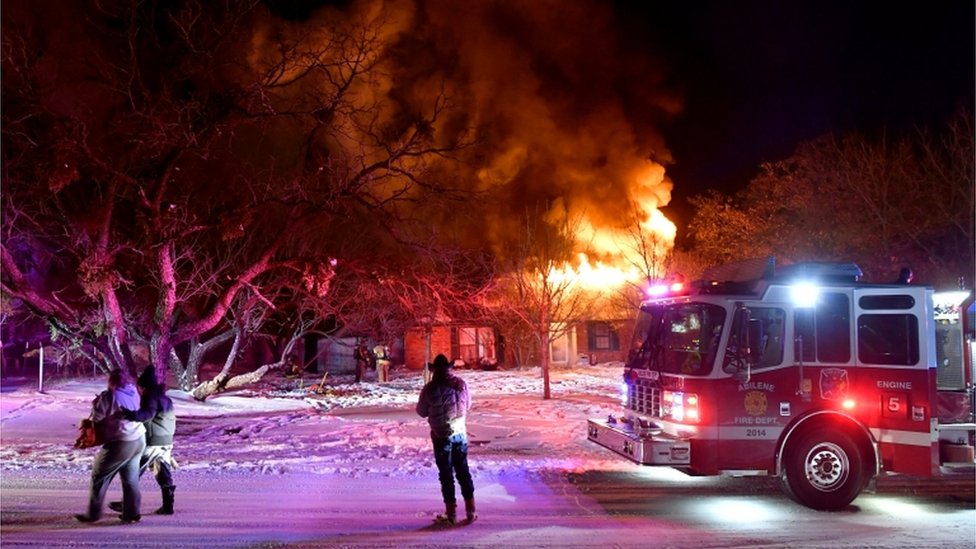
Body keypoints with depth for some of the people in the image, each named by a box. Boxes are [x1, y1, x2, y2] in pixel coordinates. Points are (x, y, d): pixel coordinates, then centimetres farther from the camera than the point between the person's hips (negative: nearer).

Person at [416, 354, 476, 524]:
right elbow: (468, 405, 8)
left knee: (446, 474, 6)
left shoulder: (430, 388, -14)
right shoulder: (461, 384, -4)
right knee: (463, 471, 14)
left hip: (442, 436, -3)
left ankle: (451, 513, 10)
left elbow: (422, 412, -4)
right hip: (460, 433, 3)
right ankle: (471, 510, 16)